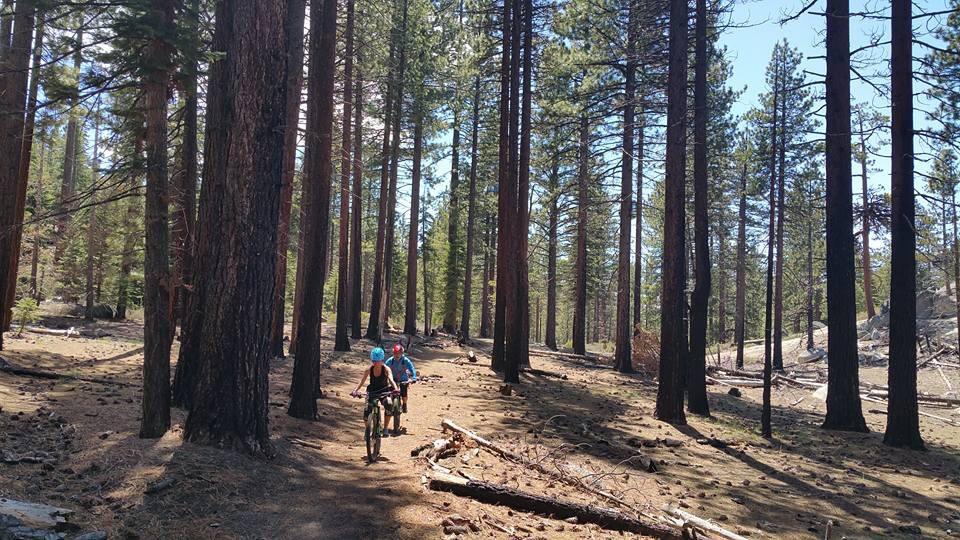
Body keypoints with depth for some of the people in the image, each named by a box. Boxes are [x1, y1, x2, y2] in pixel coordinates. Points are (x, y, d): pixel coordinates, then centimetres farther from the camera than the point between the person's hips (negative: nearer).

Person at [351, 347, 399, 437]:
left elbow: (391, 380, -31)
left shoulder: (386, 369, -17)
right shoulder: (369, 370, -12)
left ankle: (385, 428, -14)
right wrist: (355, 390, -35)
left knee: (389, 405, -29)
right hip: (372, 392, 1)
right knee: (366, 410, -17)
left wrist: (396, 388, -51)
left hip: (384, 392, -1)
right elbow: (362, 381, -17)